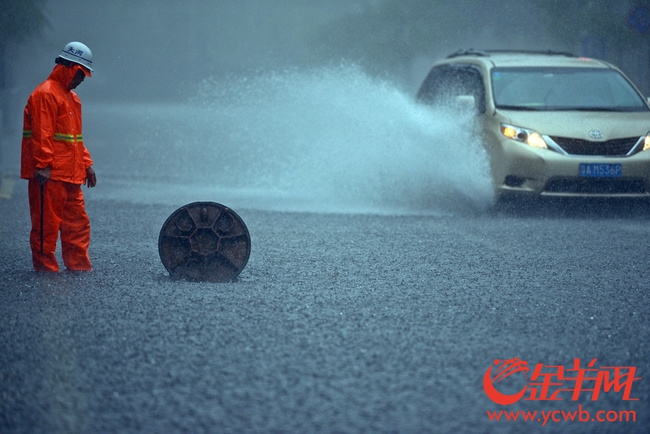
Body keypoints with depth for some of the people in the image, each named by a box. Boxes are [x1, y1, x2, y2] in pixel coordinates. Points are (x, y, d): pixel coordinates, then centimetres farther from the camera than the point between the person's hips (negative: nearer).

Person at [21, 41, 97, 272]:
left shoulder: (72, 98, 20)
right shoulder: (45, 94, -11)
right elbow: (42, 134, -18)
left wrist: (86, 164, 20)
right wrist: (43, 166, -23)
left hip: (70, 174, 10)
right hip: (49, 175, -10)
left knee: (77, 221, 9)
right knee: (47, 221, -5)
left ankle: (79, 266, 14)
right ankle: (45, 266, 0)